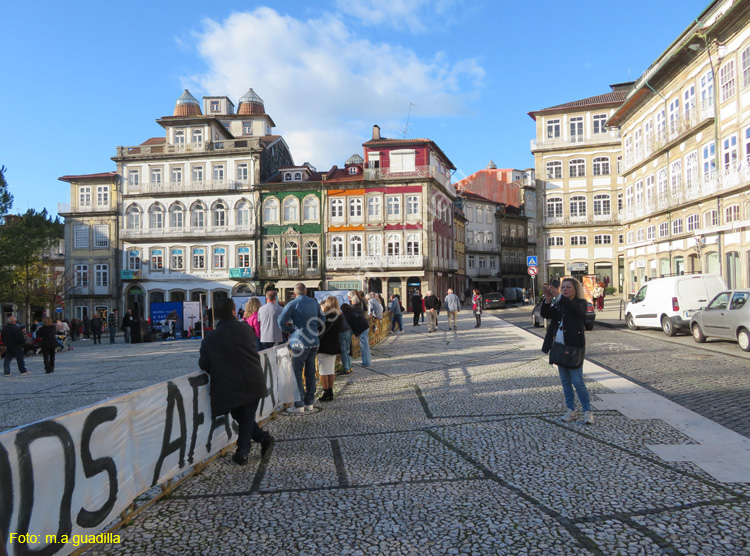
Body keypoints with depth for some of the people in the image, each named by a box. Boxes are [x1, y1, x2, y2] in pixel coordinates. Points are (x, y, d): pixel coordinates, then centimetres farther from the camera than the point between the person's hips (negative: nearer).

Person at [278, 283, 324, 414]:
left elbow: (281, 321, -13)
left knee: (297, 372, 0)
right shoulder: (314, 303, 10)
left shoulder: (293, 304, -7)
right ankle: (309, 402, 19)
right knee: (310, 372, 13)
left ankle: (299, 405, -1)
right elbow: (322, 320, 19)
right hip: (314, 342, 6)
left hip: (300, 342, -6)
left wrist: (290, 329, 3)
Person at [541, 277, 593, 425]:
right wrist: (548, 300, -19)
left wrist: (558, 296, -35)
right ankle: (571, 410, 21)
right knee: (565, 382, 11)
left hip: (574, 348, -6)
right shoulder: (558, 304, 12)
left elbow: (576, 309, -26)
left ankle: (587, 411, 7)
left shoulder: (581, 303, -2)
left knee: (578, 382, -6)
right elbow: (545, 314, -2)